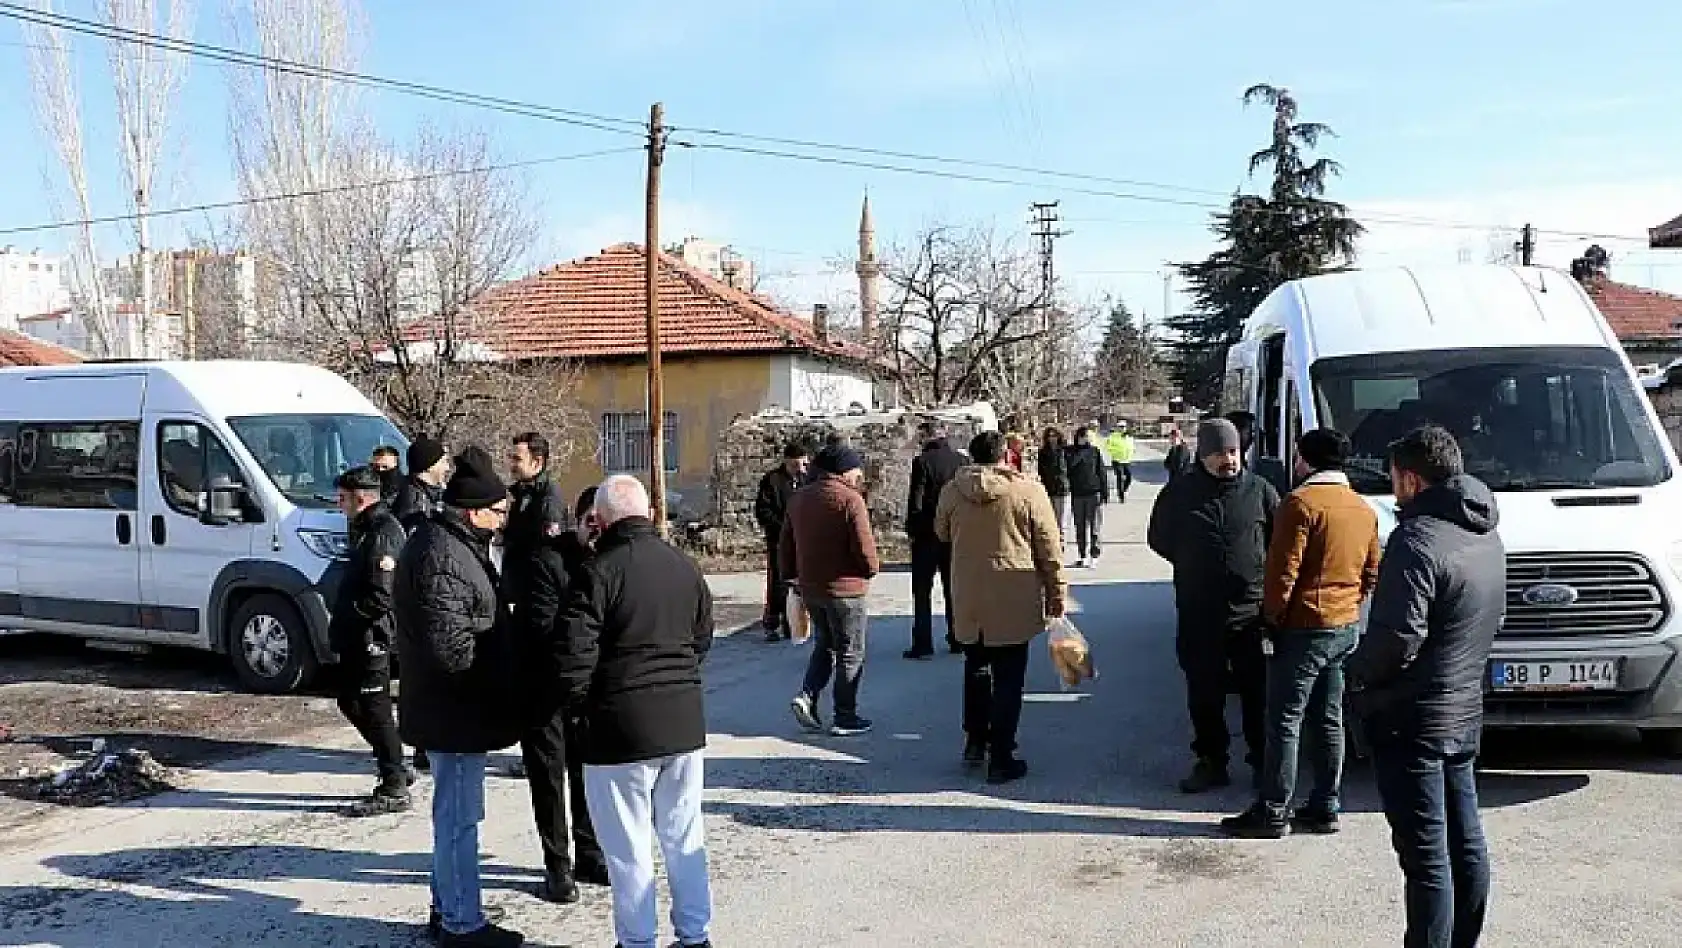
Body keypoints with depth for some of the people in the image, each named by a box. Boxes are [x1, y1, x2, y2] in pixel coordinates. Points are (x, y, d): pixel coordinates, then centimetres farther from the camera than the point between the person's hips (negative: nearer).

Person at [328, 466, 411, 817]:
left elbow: (382, 595, -26)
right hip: (358, 638, 11)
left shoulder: (383, 533, -19)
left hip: (372, 638, -11)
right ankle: (395, 770, 28)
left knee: (375, 710, -4)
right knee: (350, 702, 18)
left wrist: (348, 615, -13)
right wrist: (342, 624, 12)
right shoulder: (366, 528, 16)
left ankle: (394, 790, 6)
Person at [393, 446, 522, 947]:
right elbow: (448, 642, -28)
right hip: (456, 707, -11)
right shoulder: (442, 555, -22)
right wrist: (487, 684, -15)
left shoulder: (451, 543, 12)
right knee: (459, 817, 1)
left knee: (454, 812, 21)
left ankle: (446, 907, 34)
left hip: (453, 703, 11)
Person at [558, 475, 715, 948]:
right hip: (685, 720, 6)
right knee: (685, 837, 16)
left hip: (621, 727, -6)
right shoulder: (686, 567, 6)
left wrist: (579, 708, -1)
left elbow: (575, 654, -16)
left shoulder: (599, 571, -14)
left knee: (629, 847, 8)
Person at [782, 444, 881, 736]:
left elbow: (786, 544, 13)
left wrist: (793, 575, 22)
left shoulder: (798, 498, 7)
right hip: (845, 589, -6)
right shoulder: (850, 499, -15)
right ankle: (845, 718, 11)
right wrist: (873, 568, 1)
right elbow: (865, 550, -18)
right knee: (850, 654, 7)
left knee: (825, 646, 22)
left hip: (809, 588, 6)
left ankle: (807, 696, 5)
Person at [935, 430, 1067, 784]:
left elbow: (942, 533, 17)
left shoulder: (953, 491, -2)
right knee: (1007, 679, 4)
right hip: (1013, 602, -3)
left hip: (968, 601, 3)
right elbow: (1050, 550, -4)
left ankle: (975, 740, 28)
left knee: (976, 669, 22)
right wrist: (1056, 595, 5)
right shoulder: (1028, 491, -8)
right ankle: (1000, 758, 8)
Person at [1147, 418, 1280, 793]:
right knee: (1204, 692, 10)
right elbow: (1158, 538, 12)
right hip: (1199, 611, 1)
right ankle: (1211, 762, 22)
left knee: (1257, 691, 5)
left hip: (1252, 609, -1)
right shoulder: (1179, 492, 1)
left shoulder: (1260, 490, 0)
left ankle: (1264, 762, 19)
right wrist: (1194, 567, 8)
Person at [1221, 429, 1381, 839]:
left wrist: (1272, 615, -6)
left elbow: (1283, 569, -18)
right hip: (1346, 627, 8)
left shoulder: (1302, 502, -15)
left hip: (1304, 627, -8)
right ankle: (1325, 808, 21)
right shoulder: (1363, 508, 11)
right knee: (1327, 720, 15)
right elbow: (1371, 571, 16)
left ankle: (1272, 813, 2)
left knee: (1285, 722, -2)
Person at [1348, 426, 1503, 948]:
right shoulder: (1486, 535, 8)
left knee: (1426, 856, -3)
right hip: (1464, 713, 9)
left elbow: (1397, 639, -25)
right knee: (1466, 844, 18)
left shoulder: (1418, 541, -21)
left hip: (1412, 721, -9)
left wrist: (1357, 672, -8)